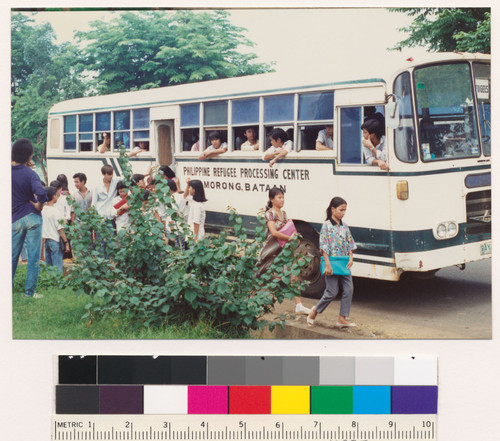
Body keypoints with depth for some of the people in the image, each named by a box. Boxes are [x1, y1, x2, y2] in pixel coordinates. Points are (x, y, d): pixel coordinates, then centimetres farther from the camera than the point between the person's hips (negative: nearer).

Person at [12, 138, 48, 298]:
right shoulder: (30, 174, -12)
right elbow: (41, 193, -28)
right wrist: (39, 205, -9)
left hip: (15, 219, 4)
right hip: (32, 217, -3)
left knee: (12, 255, 14)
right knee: (33, 256, 3)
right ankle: (29, 291, 5)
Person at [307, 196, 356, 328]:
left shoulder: (344, 227, 11)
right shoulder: (326, 226, -8)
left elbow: (350, 244, 16)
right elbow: (324, 247, -12)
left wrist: (350, 259, 1)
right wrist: (328, 265, -16)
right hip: (332, 264, -6)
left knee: (349, 289, -1)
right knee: (332, 292, -3)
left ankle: (342, 318, 6)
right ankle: (315, 311, 19)